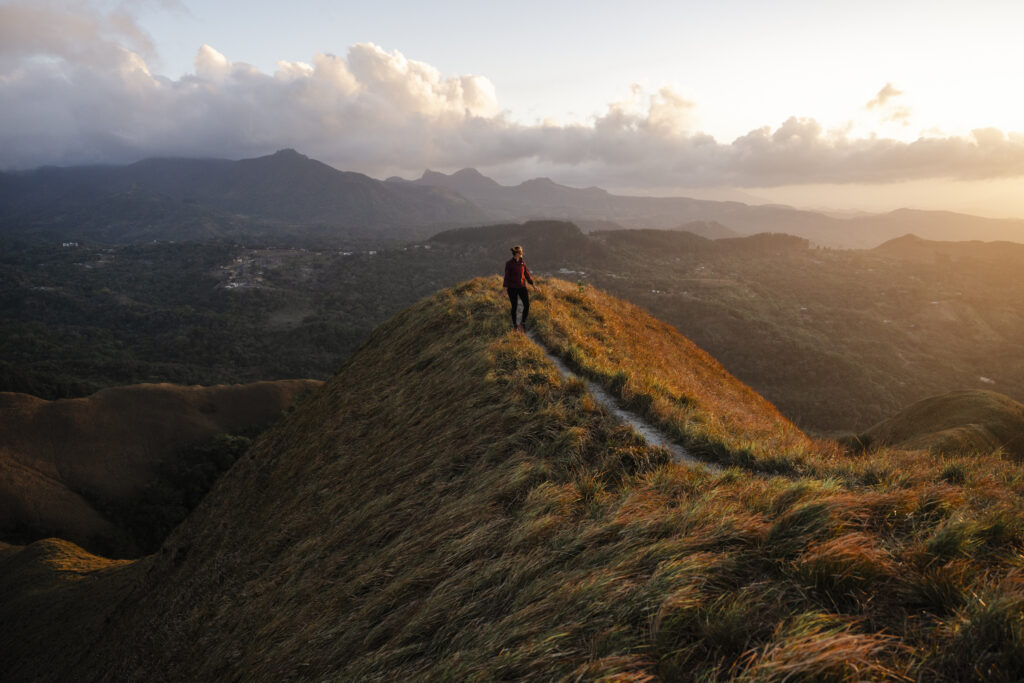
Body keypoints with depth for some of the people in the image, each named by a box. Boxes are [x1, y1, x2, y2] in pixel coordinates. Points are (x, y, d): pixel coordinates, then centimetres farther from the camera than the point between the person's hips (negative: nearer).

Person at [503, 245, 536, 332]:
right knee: (514, 306, 4)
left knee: (527, 305, -7)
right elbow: (507, 276, -9)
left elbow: (527, 274, 11)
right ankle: (514, 325, 22)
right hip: (512, 288, -4)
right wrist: (505, 289, -11)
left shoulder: (522, 263, 4)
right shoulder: (509, 263, -10)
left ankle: (523, 323, 11)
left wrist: (533, 284, 8)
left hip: (522, 287, 4)